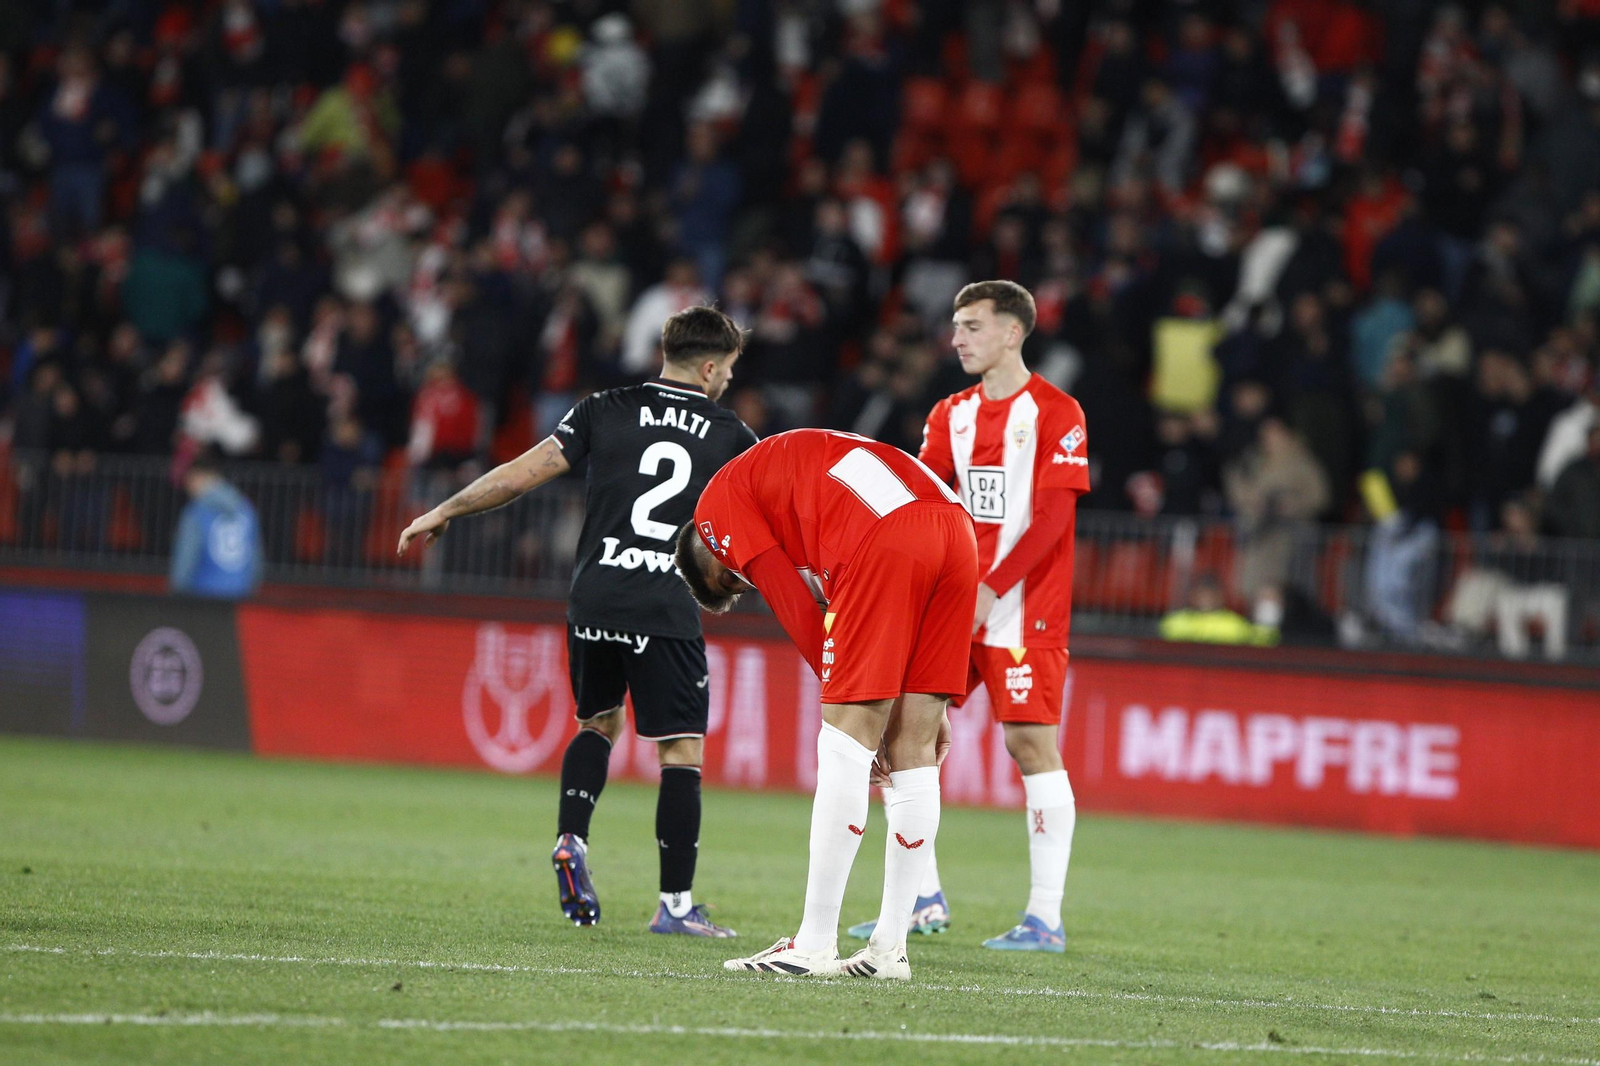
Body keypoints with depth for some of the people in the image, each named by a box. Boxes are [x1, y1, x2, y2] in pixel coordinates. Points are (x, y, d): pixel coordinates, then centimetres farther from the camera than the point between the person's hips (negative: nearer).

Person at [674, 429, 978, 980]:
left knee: (844, 741, -3)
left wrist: (850, 707, 11)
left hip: (885, 540, -7)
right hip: (957, 533, 7)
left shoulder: (718, 504, 17)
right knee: (914, 753, 10)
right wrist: (924, 706, 25)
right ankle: (890, 948, 12)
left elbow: (797, 609, 7)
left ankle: (815, 945, -3)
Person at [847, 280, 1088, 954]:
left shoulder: (1055, 413, -6)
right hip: (952, 605, 7)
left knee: (1032, 744, -10)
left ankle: (1046, 918, -8)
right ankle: (926, 900, 12)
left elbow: (1051, 517, -13)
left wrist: (990, 590, -20)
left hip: (1023, 608, -7)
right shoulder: (951, 414, 14)